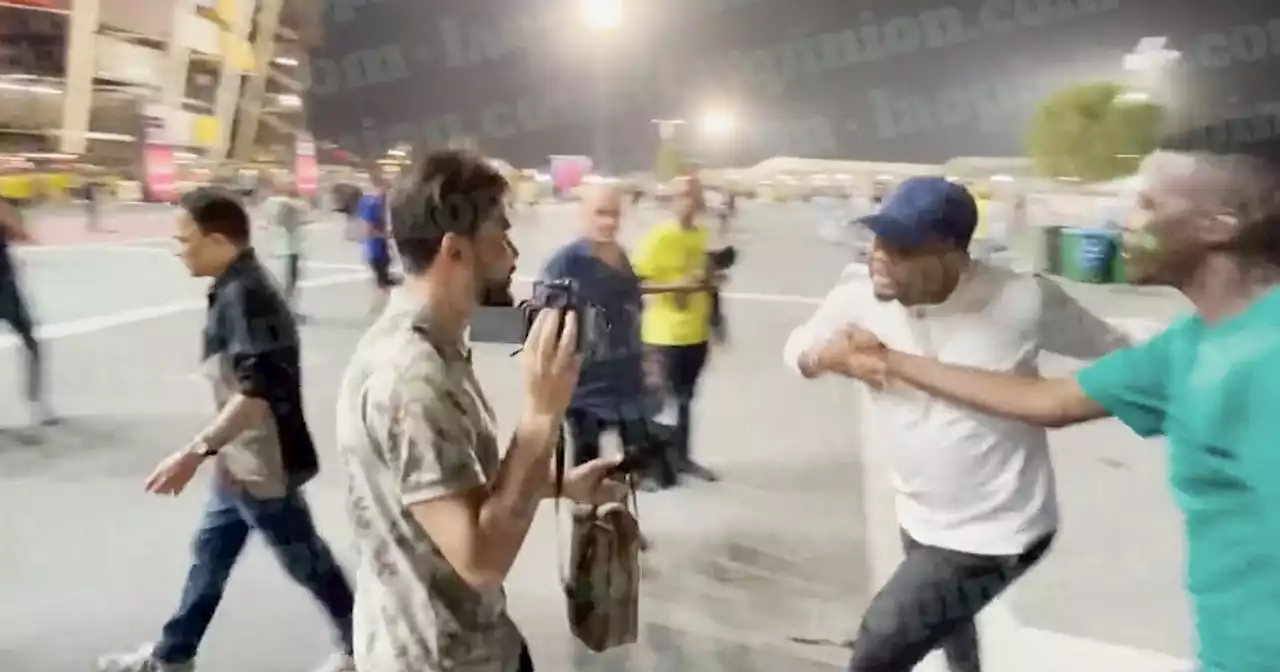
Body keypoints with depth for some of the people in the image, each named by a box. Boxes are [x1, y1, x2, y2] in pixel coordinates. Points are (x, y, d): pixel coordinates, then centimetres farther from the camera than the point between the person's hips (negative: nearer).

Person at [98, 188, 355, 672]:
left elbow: (257, 393, -30)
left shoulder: (244, 295, -24)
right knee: (209, 552, 20)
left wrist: (195, 453, -31)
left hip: (261, 464, -10)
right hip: (244, 459, 10)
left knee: (304, 560, 6)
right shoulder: (237, 287, 7)